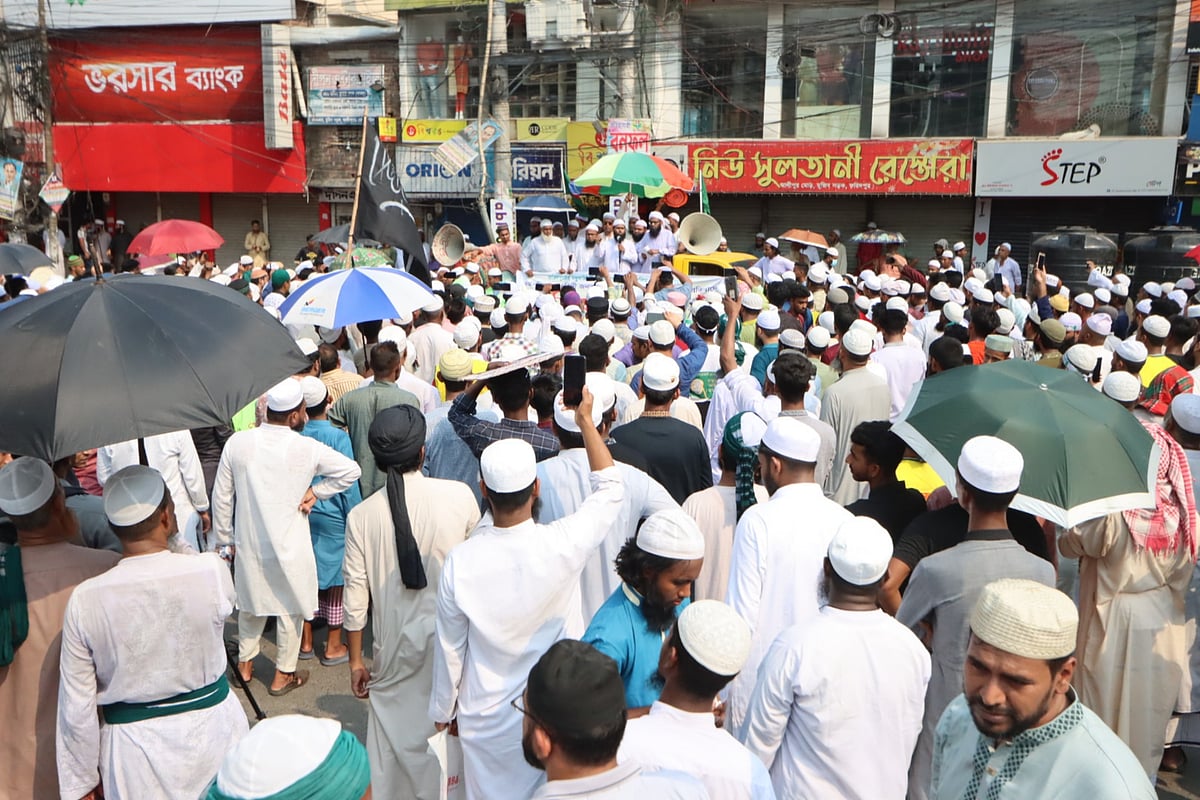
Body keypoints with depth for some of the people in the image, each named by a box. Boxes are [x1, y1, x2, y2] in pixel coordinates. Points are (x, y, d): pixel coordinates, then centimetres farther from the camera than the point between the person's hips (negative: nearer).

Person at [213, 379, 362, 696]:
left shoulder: (237, 442, -8)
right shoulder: (307, 448, -16)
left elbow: (222, 497, -1)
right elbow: (351, 470, -7)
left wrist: (225, 538, 11)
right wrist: (316, 492, 1)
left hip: (248, 543, 3)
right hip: (289, 545, -3)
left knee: (250, 603, 24)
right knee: (289, 608, 14)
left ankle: (245, 663, 39)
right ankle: (284, 674, 26)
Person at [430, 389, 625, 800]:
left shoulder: (460, 562, -20)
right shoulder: (563, 545, -24)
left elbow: (450, 647, -7)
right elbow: (610, 490, -5)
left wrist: (443, 709, 10)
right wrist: (586, 420, 0)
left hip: (486, 719, 1)